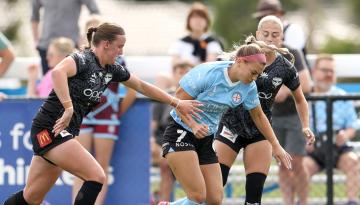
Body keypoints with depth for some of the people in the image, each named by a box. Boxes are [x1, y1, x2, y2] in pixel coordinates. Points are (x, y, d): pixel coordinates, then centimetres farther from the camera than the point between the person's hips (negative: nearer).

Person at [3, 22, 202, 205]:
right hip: (50, 129, -9)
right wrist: (68, 108, -39)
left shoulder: (111, 70, 11)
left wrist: (177, 103, 21)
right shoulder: (83, 59, -15)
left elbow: (142, 86, 22)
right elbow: (57, 72, -36)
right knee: (96, 176, -16)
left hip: (65, 133, 9)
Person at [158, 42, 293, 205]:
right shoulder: (208, 73, -21)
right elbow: (178, 100, -16)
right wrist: (193, 125, -31)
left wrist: (276, 146, 12)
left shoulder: (249, 87, -3)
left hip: (206, 140, 7)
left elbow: (258, 116, 13)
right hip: (180, 134, -7)